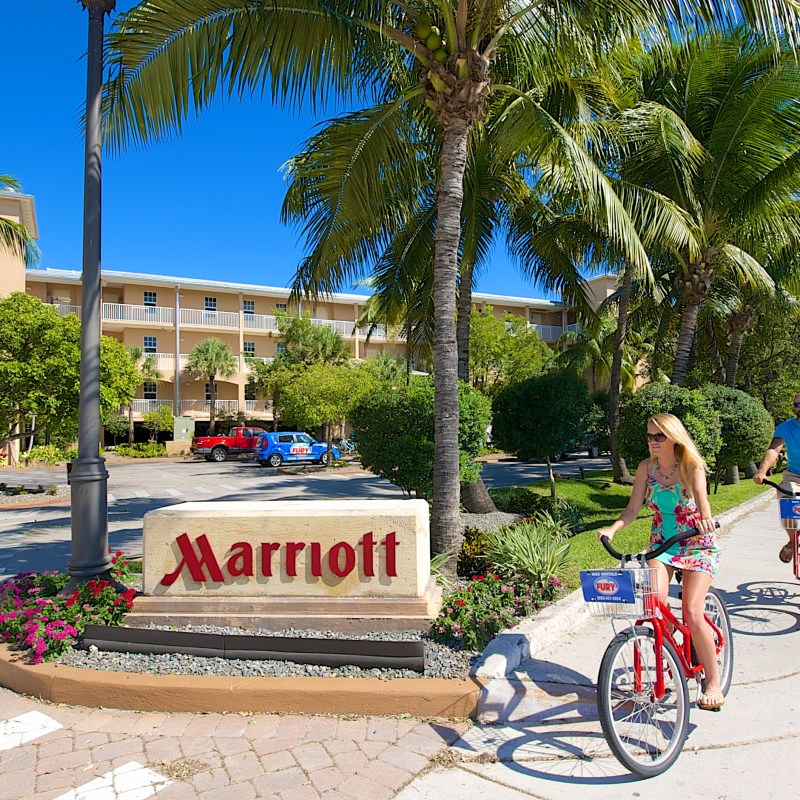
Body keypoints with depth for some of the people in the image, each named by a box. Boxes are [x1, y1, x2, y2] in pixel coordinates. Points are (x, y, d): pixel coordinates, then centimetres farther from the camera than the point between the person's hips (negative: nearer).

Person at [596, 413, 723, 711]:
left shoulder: (691, 466, -14)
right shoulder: (647, 467, -4)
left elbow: (700, 494, -35)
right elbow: (632, 509, -8)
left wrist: (706, 518, -57)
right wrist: (612, 528, -26)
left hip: (697, 544, -3)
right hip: (661, 544, 3)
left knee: (692, 613, -15)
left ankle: (713, 684, 5)